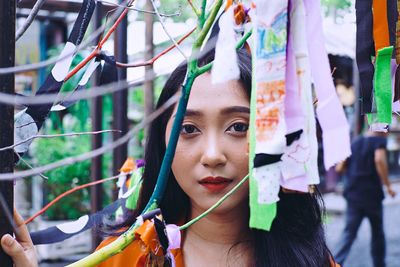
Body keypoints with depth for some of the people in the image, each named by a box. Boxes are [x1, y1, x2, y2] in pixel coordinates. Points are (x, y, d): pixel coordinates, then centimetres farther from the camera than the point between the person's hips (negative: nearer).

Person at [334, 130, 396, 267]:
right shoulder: (379, 141, -5)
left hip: (353, 195, 4)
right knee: (377, 233, 14)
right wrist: (388, 185, -20)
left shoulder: (355, 142, 11)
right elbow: (379, 159, -27)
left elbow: (339, 168, 11)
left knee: (349, 233, 0)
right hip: (372, 194, -4)